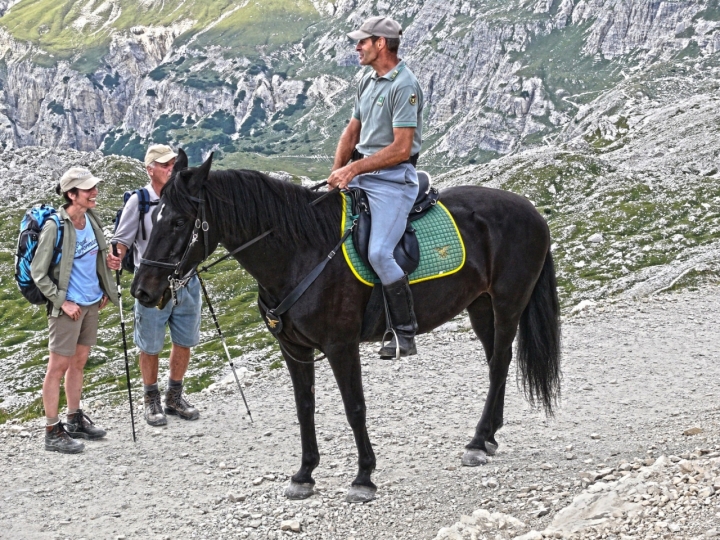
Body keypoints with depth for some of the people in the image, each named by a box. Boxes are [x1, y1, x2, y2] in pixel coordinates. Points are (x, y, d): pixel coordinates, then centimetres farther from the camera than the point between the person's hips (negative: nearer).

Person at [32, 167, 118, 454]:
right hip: (68, 307, -7)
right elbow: (38, 273, -14)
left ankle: (75, 419, 29)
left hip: (91, 303, 8)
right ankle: (53, 431, 4)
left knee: (78, 362, 17)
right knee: (58, 367, -1)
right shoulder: (55, 227, -18)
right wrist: (61, 301, -16)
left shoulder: (91, 219, 3)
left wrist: (104, 290, 13)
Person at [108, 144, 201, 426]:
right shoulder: (138, 201, -9)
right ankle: (151, 400, 24)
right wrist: (116, 258, -25)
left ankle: (175, 396, 29)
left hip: (187, 282, 4)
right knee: (150, 346, 7)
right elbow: (123, 239, -7)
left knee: (184, 342, 12)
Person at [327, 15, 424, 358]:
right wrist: (338, 171, 2)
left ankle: (406, 333, -11)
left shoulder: (403, 86, -13)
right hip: (361, 173, 9)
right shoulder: (367, 81, 14)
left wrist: (353, 168, -18)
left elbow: (401, 148, -19)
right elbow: (352, 131, 19)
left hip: (393, 179, -9)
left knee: (378, 253, -22)